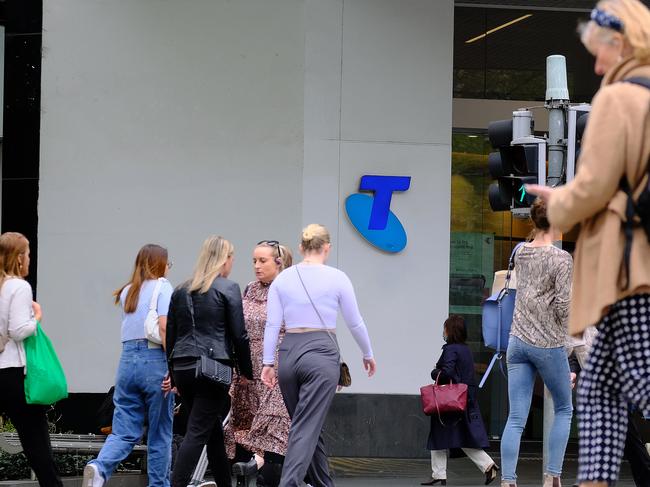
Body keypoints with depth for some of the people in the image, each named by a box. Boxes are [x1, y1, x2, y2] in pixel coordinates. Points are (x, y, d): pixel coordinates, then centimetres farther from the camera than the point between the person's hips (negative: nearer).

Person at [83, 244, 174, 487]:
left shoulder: (127, 292, 17)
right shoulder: (161, 286, -2)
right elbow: (164, 325, -14)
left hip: (128, 359, 5)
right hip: (155, 361, -5)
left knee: (124, 432, 3)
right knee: (160, 434, 6)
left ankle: (99, 467, -21)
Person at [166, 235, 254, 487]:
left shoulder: (181, 291, 14)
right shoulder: (228, 289, -4)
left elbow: (170, 335, 15)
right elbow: (238, 335, -5)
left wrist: (174, 373, 21)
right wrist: (246, 372, 5)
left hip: (183, 368, 6)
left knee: (213, 430, 16)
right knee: (197, 433, -8)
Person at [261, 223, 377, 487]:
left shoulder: (282, 279, 5)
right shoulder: (337, 278, -3)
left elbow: (272, 324, 1)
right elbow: (355, 323, 3)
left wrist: (268, 362, 4)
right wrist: (368, 354, 17)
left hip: (289, 353, 4)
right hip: (322, 353, -4)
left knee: (309, 426, 17)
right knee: (306, 429, -10)